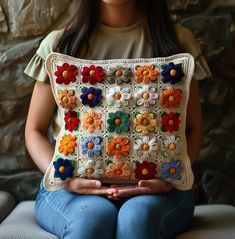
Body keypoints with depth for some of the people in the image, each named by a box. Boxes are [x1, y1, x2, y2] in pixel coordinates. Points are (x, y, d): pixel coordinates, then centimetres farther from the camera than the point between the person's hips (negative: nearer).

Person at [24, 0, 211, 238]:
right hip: (78, 184, 0)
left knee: (138, 216, -33)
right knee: (92, 217, -33)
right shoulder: (60, 44, 8)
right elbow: (35, 131, 9)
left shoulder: (177, 42, 8)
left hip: (152, 184, 1)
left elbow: (192, 130, 10)